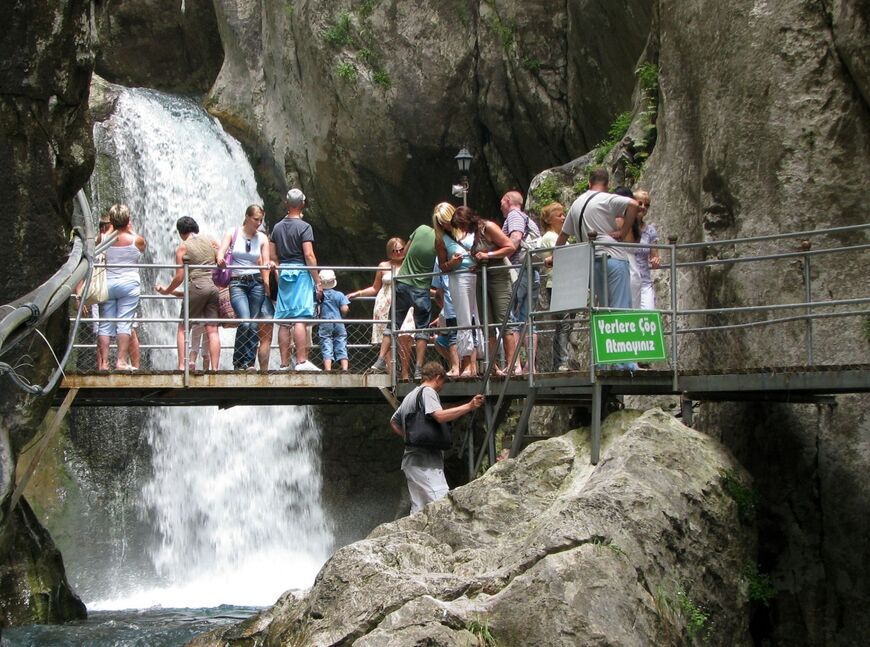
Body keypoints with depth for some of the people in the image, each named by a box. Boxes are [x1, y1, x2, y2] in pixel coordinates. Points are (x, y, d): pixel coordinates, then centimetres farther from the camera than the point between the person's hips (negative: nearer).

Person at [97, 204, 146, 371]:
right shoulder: (136, 240, -4)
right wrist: (131, 230, 26)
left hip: (107, 284, 2)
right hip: (129, 284, -2)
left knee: (105, 325, 5)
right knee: (124, 324, -2)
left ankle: (103, 363, 1)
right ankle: (121, 361, -11)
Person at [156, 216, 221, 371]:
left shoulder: (182, 248, 1)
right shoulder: (210, 242, 12)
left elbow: (180, 277, -1)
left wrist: (166, 290, 14)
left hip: (196, 287, -4)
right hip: (213, 287, 4)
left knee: (182, 329, 6)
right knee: (212, 330, 3)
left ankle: (182, 366, -4)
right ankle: (214, 367, -4)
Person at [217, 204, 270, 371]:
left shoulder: (262, 238, 7)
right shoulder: (233, 234, 2)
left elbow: (265, 263, 3)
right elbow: (222, 249, -11)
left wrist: (267, 285, -6)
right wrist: (220, 258, -35)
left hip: (256, 283, 3)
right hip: (237, 283, -3)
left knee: (253, 326, -1)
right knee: (245, 323, -18)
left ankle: (249, 363, 7)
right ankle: (238, 362, -7)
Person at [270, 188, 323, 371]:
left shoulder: (277, 227, 11)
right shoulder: (304, 227, -6)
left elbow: (273, 256, 13)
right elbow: (309, 255, -13)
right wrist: (318, 281, -10)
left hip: (283, 274, 6)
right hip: (300, 273, -6)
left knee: (284, 322, 5)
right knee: (300, 320, -10)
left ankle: (284, 363, 5)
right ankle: (301, 361, -15)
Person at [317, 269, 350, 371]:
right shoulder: (339, 295, -1)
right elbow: (345, 309, -8)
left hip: (324, 325, -1)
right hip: (338, 324, 1)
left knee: (326, 347, -2)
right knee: (341, 347, 5)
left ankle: (328, 369, -12)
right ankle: (344, 368, -3)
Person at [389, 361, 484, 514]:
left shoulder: (409, 396, 23)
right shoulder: (428, 391, -6)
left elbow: (393, 422, 34)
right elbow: (440, 416, -23)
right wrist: (469, 406, -23)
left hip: (411, 460, 10)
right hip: (425, 461, -10)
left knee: (418, 508, 8)